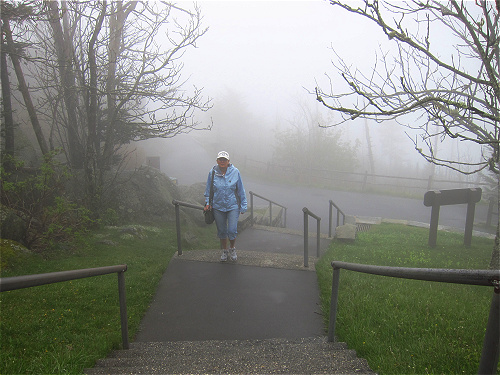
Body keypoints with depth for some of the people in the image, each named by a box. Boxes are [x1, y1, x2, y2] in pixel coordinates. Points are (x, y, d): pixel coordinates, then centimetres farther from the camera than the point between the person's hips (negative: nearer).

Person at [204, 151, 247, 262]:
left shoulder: (235, 172, -7)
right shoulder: (212, 172, -4)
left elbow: (241, 190, 0)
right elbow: (208, 190, 9)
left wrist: (243, 206, 1)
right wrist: (207, 203, 2)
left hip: (233, 206, -1)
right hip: (218, 207, 2)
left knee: (232, 231, -6)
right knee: (222, 231, 13)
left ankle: (232, 249, 23)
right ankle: (224, 251, 35)